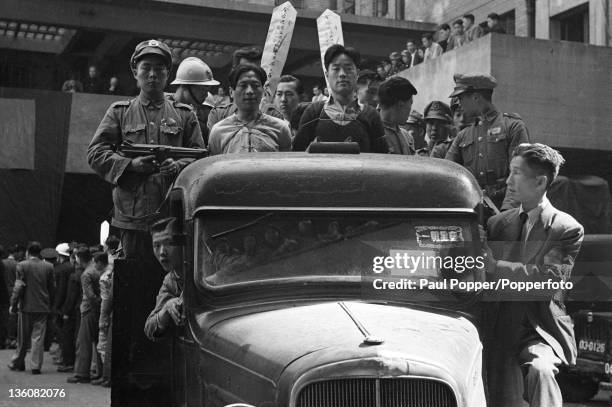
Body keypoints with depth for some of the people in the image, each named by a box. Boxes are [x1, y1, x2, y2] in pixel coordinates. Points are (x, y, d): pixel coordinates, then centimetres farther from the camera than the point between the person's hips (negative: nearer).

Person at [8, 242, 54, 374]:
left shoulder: (22, 265, -7)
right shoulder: (48, 267, 1)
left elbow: (18, 286, -10)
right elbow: (52, 287, 4)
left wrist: (13, 304, -3)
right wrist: (50, 304, 12)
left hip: (26, 306, -1)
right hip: (43, 307, 1)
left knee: (23, 337, 11)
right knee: (38, 337, 3)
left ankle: (18, 363, 24)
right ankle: (36, 366, 0)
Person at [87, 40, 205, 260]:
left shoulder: (184, 114, 14)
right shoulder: (119, 112, 13)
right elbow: (95, 153, 4)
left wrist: (178, 166, -14)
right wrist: (130, 164, -13)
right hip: (133, 217, 0)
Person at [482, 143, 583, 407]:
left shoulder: (567, 229, -4)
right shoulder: (498, 223, 11)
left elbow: (550, 279, -17)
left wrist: (495, 267, -18)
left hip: (542, 331, -4)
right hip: (500, 333, 4)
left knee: (539, 370, -34)